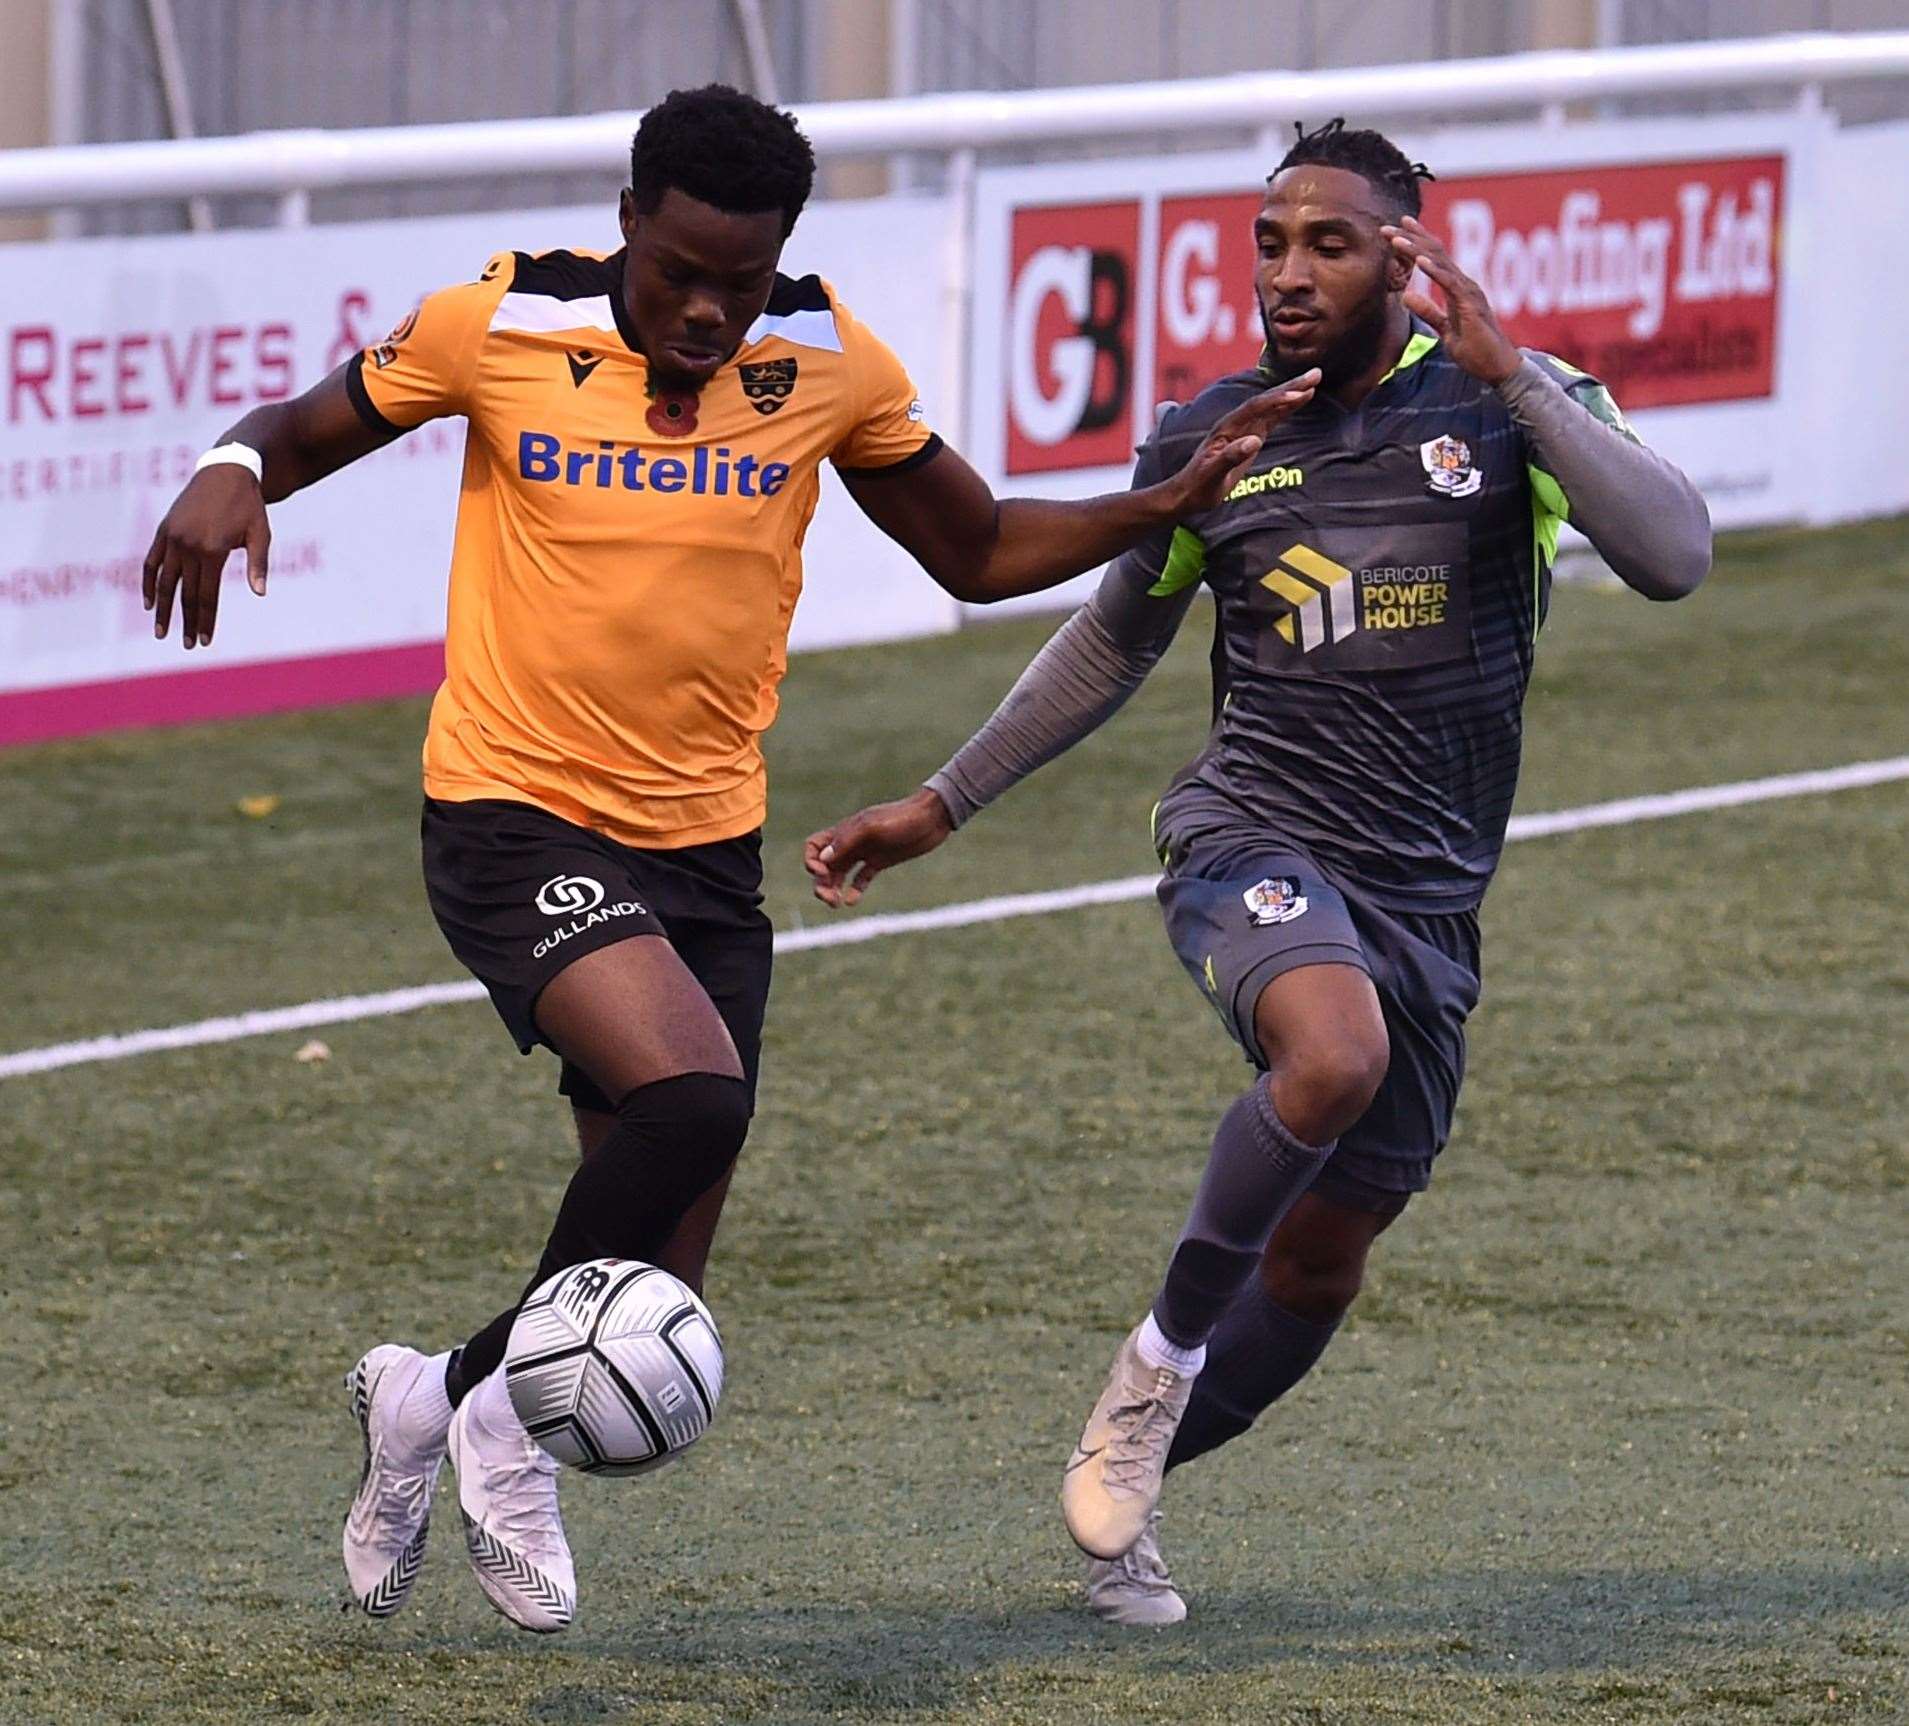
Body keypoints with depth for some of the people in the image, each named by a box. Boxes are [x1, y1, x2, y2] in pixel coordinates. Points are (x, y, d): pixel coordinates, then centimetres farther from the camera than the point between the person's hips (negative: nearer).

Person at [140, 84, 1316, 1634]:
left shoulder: (829, 366, 0)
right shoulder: (498, 327, -8)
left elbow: (978, 551, 13)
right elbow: (315, 428, 8)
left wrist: (1167, 504, -2)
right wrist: (233, 475, -15)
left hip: (706, 849, 4)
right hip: (516, 822, -4)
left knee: (647, 1316, 3)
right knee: (688, 1088, -31)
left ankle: (444, 1394, 34)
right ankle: (510, 1412, -9)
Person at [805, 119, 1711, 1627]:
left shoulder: (1512, 401, 0)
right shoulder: (1208, 441, 5)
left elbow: (1675, 556, -16)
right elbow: (1114, 643, 22)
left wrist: (1510, 373, -22)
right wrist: (941, 807, 23)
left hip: (1431, 902, 2)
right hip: (1254, 841, -2)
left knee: (1324, 1261, 10)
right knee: (1335, 1055, -35)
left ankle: (1126, 1485, 32)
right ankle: (1161, 1358, -15)